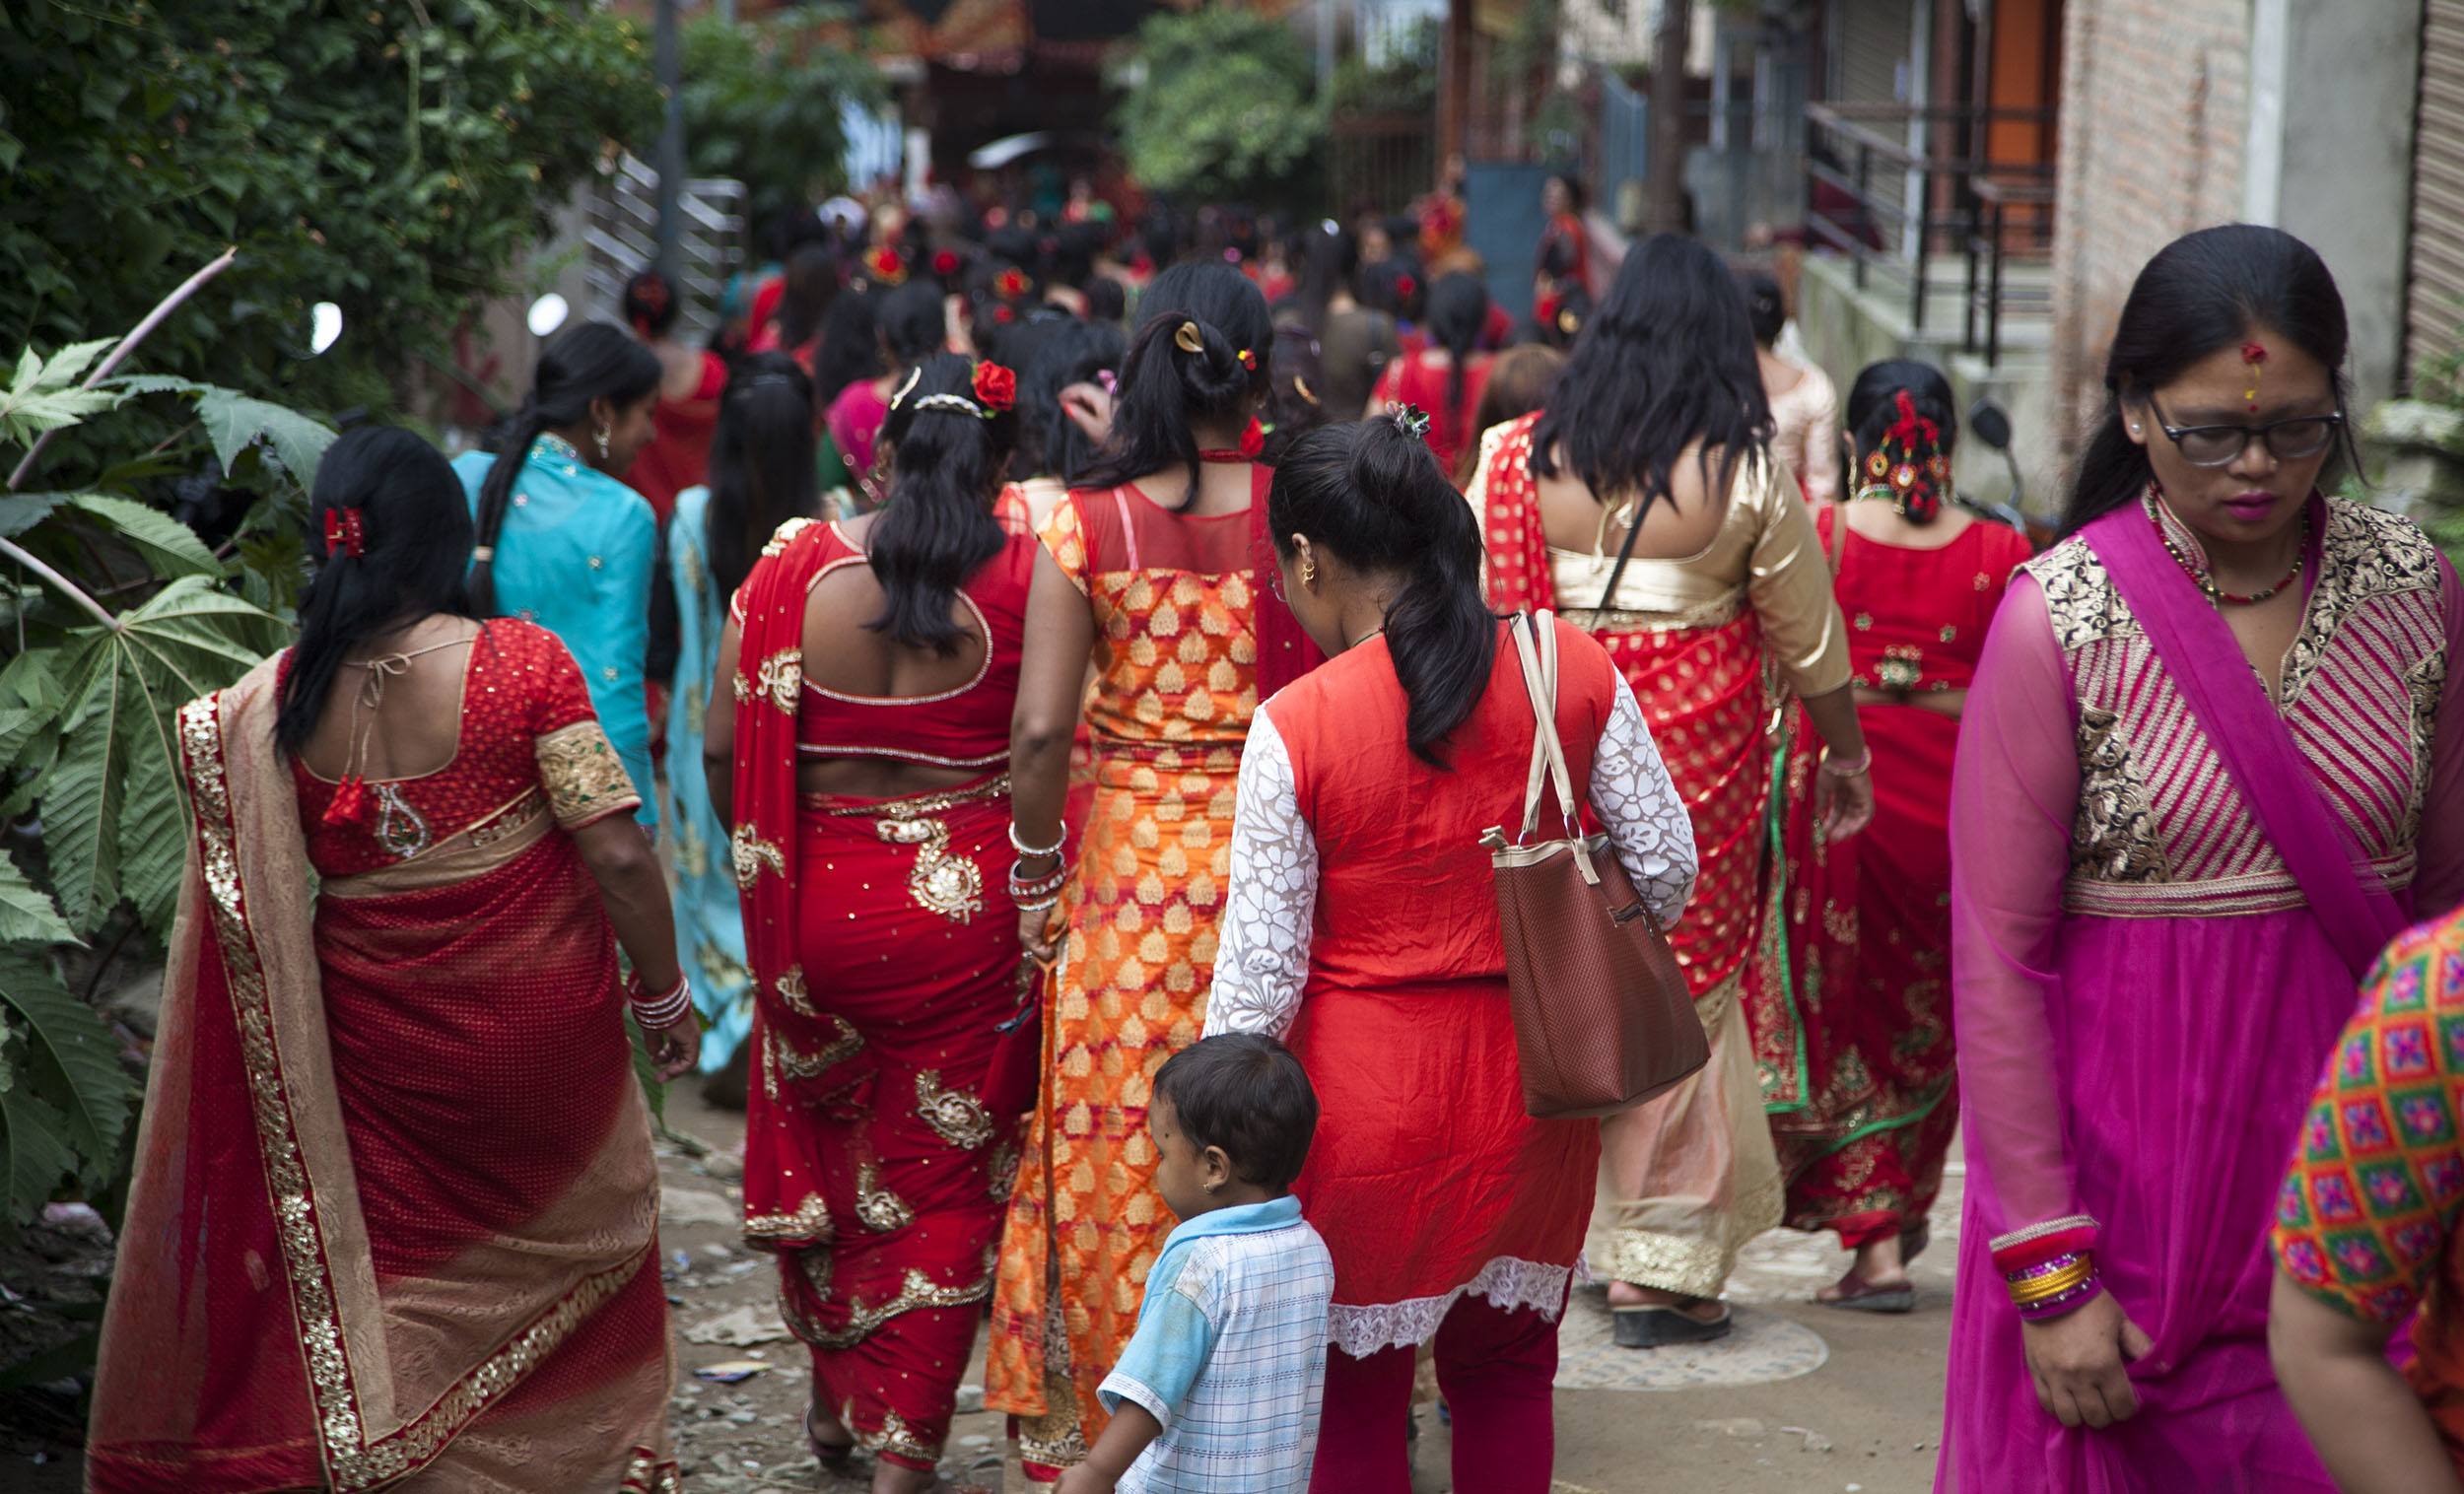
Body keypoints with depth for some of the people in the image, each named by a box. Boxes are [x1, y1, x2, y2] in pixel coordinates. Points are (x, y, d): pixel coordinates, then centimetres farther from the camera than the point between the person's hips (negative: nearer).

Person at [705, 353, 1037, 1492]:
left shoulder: (793, 564, -6)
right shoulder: (1025, 572, -11)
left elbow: (723, 744, -3)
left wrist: (766, 856, 11)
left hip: (815, 894, 2)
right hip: (964, 906, -2)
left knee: (818, 1142, 23)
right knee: (942, 1166, 11)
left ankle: (834, 1400, 38)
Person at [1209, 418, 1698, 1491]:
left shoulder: (1292, 728, -15)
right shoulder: (1574, 668, -6)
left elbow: (1260, 972, -11)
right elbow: (1667, 872, -1)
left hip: (1363, 1094, -3)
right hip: (1533, 1080, 3)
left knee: (1354, 1398, 12)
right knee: (1506, 1374, 20)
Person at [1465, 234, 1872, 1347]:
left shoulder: (1518, 459, -2)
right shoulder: (1744, 477, -7)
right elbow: (1810, 642, 2)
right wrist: (1846, 756, 17)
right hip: (1697, 765, -2)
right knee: (1682, 993, 6)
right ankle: (1657, 1263, 10)